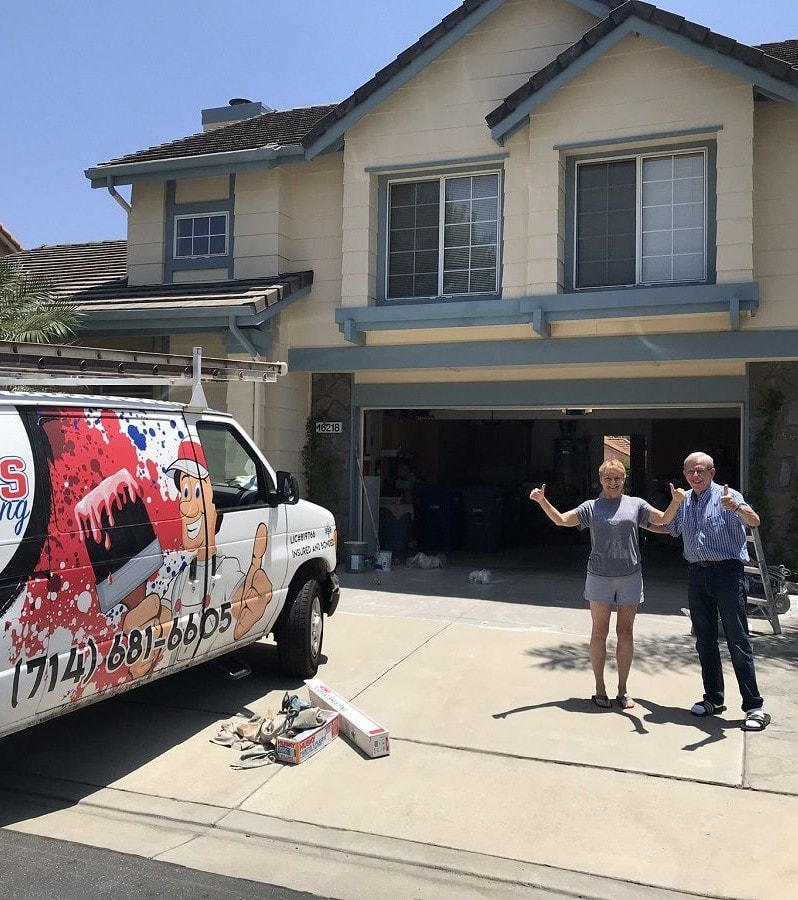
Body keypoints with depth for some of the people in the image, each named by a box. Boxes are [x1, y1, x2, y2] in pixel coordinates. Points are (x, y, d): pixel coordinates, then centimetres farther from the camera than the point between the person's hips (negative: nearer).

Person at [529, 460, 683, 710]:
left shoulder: (635, 505, 7)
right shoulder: (591, 507, 4)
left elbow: (663, 519, 2)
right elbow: (562, 520, -1)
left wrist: (676, 501, -16)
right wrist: (542, 501, -14)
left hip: (630, 577, 1)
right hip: (600, 577, -1)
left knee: (626, 633, 8)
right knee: (599, 633, 5)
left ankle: (623, 688, 20)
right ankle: (600, 688, 16)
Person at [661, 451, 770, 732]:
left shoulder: (727, 496, -7)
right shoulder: (683, 501, 11)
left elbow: (754, 522, -25)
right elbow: (670, 529, 29)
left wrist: (736, 507, -44)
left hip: (727, 572, -6)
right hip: (697, 574, 6)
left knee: (738, 642, -4)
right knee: (704, 640, 12)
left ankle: (754, 707, 2)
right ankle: (713, 699, 24)